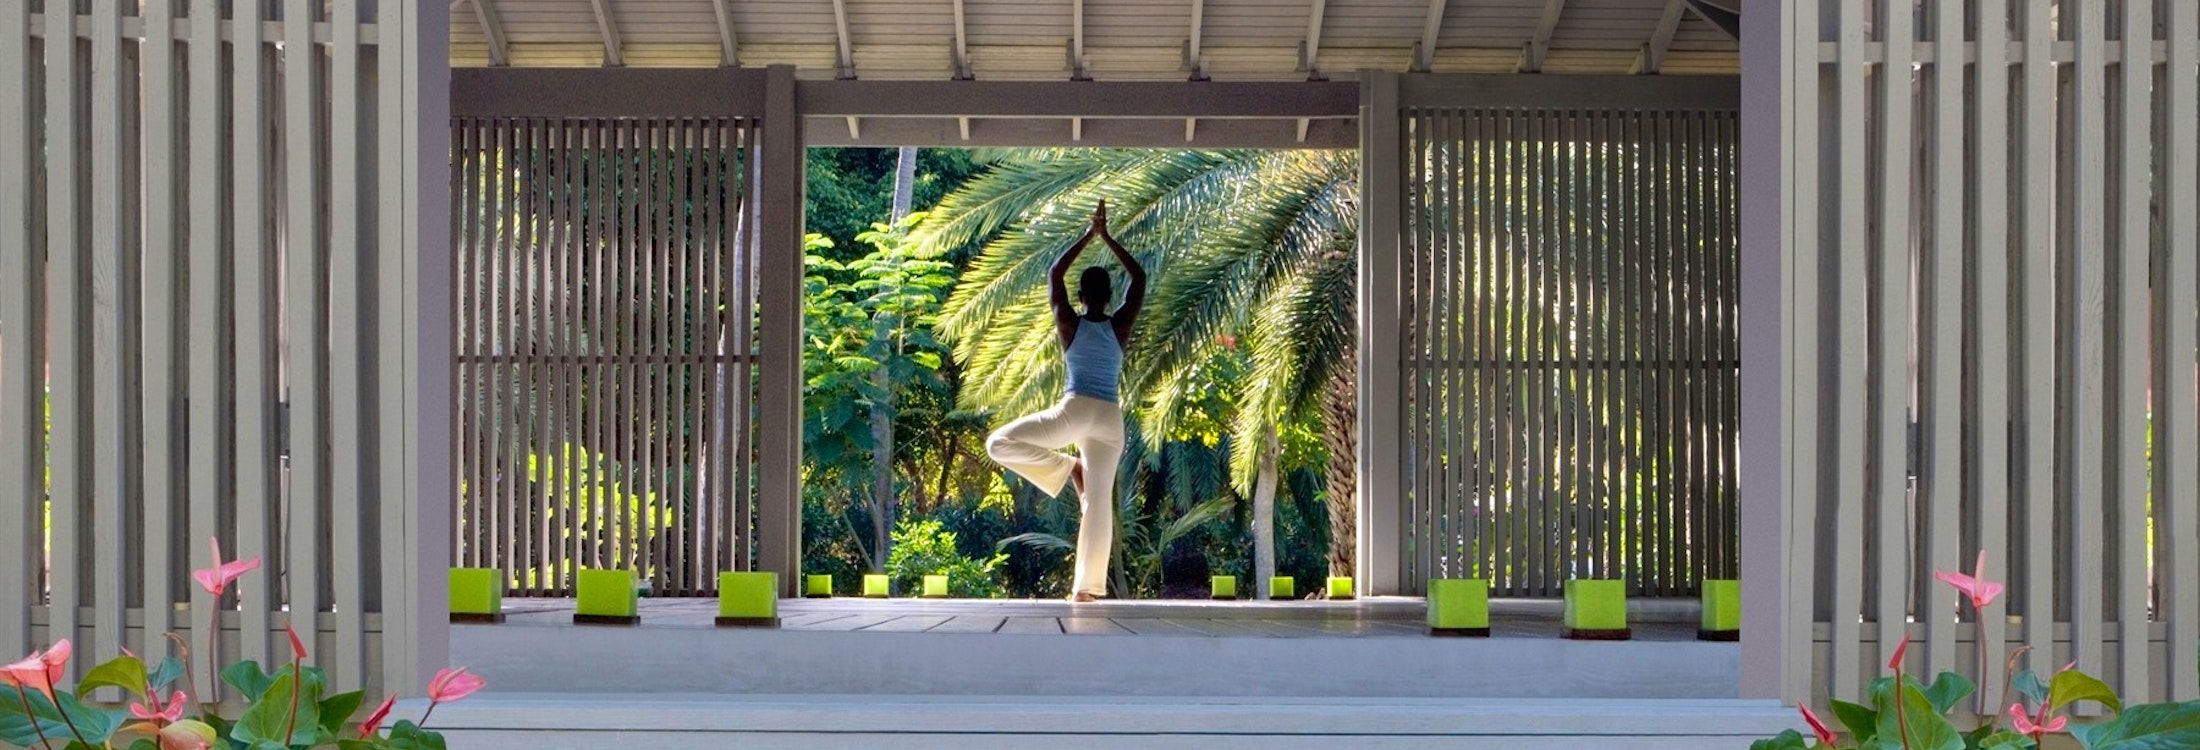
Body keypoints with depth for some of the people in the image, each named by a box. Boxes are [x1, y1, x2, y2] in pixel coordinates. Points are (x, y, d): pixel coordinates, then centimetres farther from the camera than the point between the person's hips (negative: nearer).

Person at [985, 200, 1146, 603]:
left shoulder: (1069, 324, 1)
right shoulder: (1120, 326, 5)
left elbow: (1054, 274, 13)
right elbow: (1140, 277, 16)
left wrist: (1088, 236, 15)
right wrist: (1108, 238, 15)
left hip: (1075, 410, -3)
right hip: (1111, 419, 3)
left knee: (999, 443, 7)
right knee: (1099, 502, 3)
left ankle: (1066, 468, -4)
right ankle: (1088, 586, -2)